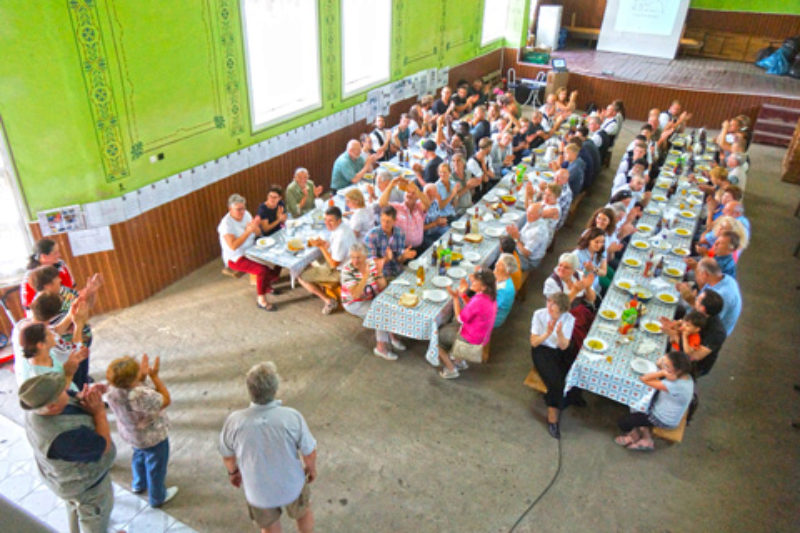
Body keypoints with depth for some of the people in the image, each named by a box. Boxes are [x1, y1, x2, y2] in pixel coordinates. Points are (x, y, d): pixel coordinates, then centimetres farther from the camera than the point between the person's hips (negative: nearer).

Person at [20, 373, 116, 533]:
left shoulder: (38, 406, -22)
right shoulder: (64, 437, -45)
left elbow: (70, 402, -3)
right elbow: (103, 446, -30)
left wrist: (84, 396, -24)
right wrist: (99, 411, -25)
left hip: (67, 468, 8)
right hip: (84, 483, -8)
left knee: (77, 505, 35)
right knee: (94, 514, 23)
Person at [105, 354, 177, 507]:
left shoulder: (113, 390, -23)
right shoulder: (141, 396, -44)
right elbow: (166, 401, -27)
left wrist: (142, 376, -17)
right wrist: (154, 376, -27)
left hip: (130, 433, 7)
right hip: (153, 437, -7)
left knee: (139, 455, 35)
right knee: (156, 465, 21)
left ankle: (138, 485, 61)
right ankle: (157, 497, 45)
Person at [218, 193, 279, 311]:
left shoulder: (246, 214, 1)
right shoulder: (226, 224, -21)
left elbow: (258, 232, 5)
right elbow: (233, 246, -31)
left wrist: (255, 226, -19)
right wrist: (248, 231, -36)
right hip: (236, 258, -8)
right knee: (263, 270, -30)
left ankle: (268, 285, 14)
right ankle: (261, 300, -12)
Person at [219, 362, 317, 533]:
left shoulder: (234, 421, -29)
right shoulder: (292, 417, -32)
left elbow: (227, 455, -9)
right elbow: (309, 452, -16)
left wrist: (232, 471, 14)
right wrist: (311, 468, 7)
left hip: (258, 491, 1)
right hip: (292, 485, -1)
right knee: (303, 512, 32)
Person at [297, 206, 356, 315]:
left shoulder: (340, 237, -32)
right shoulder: (341, 227, -3)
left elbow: (334, 264, -26)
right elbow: (332, 245, 10)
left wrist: (321, 246, -22)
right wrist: (322, 243, -10)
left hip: (338, 271, -10)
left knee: (301, 277, -7)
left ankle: (329, 301, 1)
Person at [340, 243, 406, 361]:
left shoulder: (372, 263, -10)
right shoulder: (347, 270, -21)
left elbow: (382, 288, -9)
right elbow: (355, 295, -31)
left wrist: (379, 272, -26)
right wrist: (366, 276, -40)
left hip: (372, 298, 5)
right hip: (354, 303, -5)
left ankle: (391, 335, -1)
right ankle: (381, 347, -14)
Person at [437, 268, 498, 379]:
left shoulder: (478, 301, -35)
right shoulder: (490, 296, -7)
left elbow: (460, 319, -21)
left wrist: (455, 297, -21)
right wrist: (463, 294, -6)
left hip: (470, 340, -9)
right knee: (444, 328, 23)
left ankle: (451, 370, 19)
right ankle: (459, 361, 31)